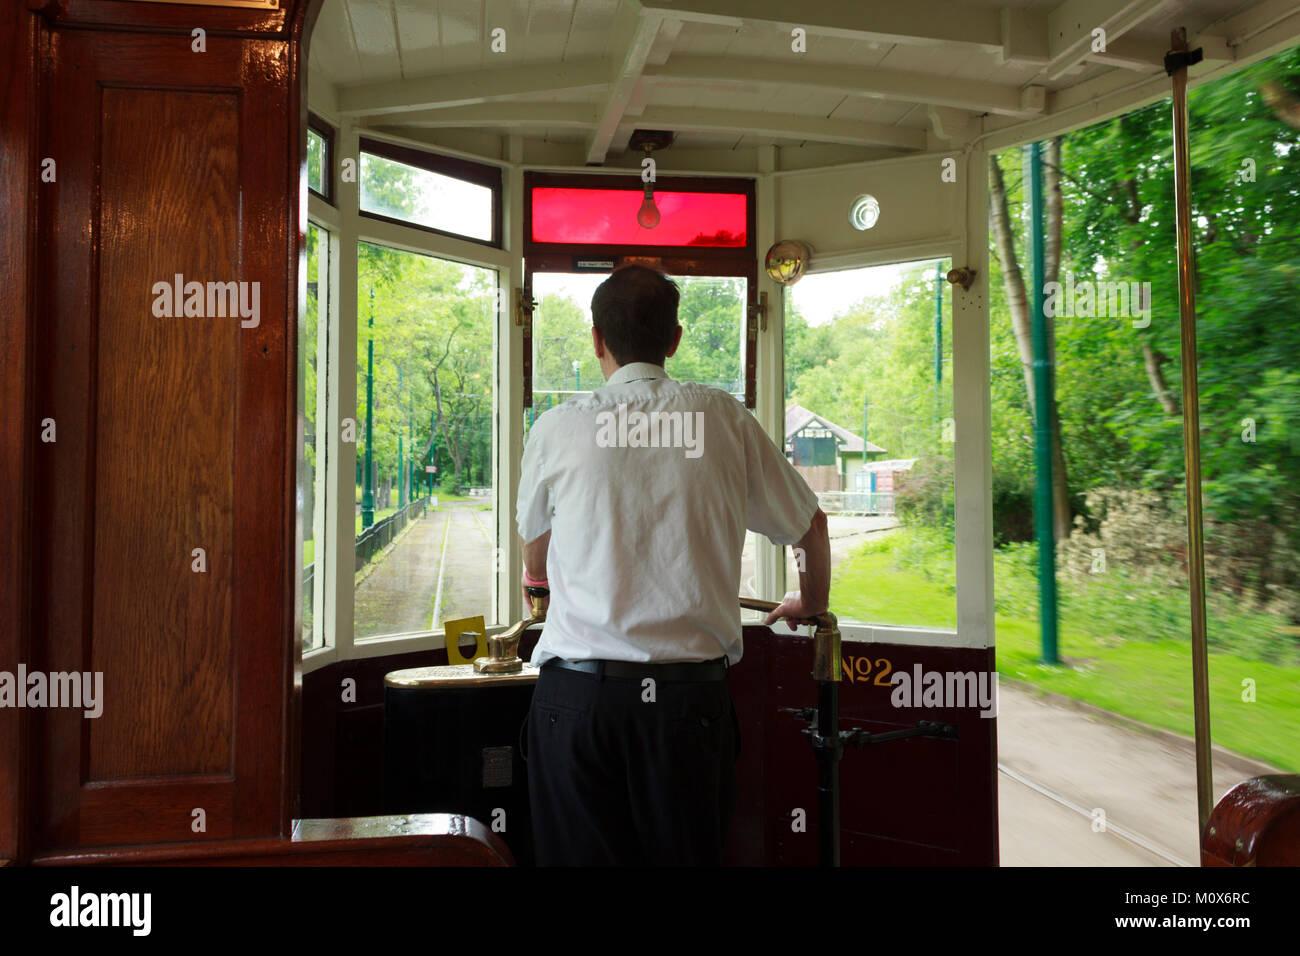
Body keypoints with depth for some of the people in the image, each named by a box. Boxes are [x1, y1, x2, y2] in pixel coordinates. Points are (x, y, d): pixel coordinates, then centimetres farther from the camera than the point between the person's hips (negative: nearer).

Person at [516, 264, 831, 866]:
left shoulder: (557, 429, 2)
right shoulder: (723, 419, 3)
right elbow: (809, 525, 15)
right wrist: (811, 602, 36)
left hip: (576, 693, 0)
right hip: (692, 695, 1)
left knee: (580, 856, 10)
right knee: (688, 854, 12)